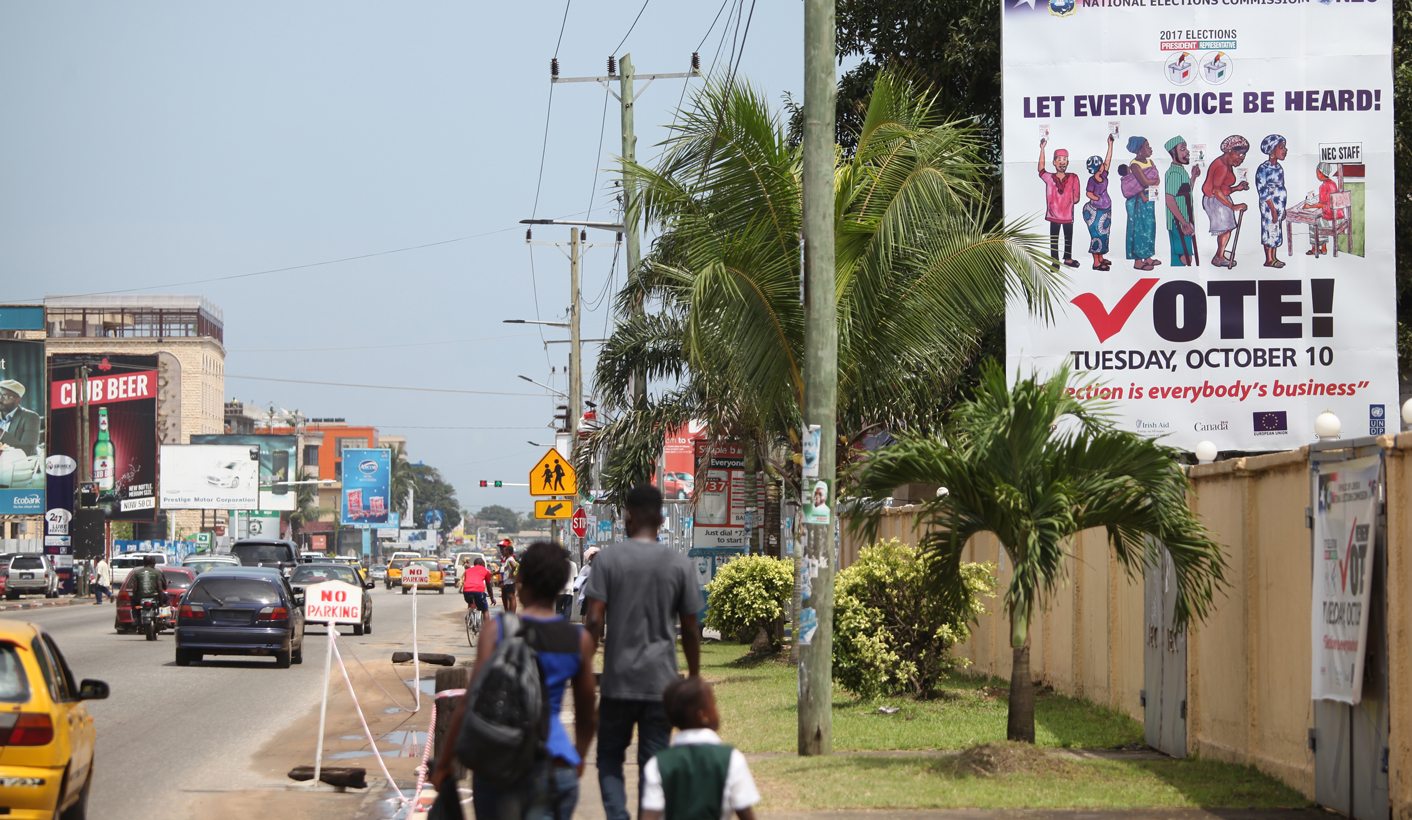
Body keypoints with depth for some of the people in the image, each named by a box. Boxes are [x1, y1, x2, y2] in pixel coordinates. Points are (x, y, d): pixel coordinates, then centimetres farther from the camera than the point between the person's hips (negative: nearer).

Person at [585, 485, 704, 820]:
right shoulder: (680, 565, 2)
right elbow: (690, 630, 4)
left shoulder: (608, 559, -4)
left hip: (618, 681, -1)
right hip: (661, 681, 1)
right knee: (653, 763, 6)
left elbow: (595, 621, -9)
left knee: (610, 759, 11)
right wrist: (694, 679, 15)